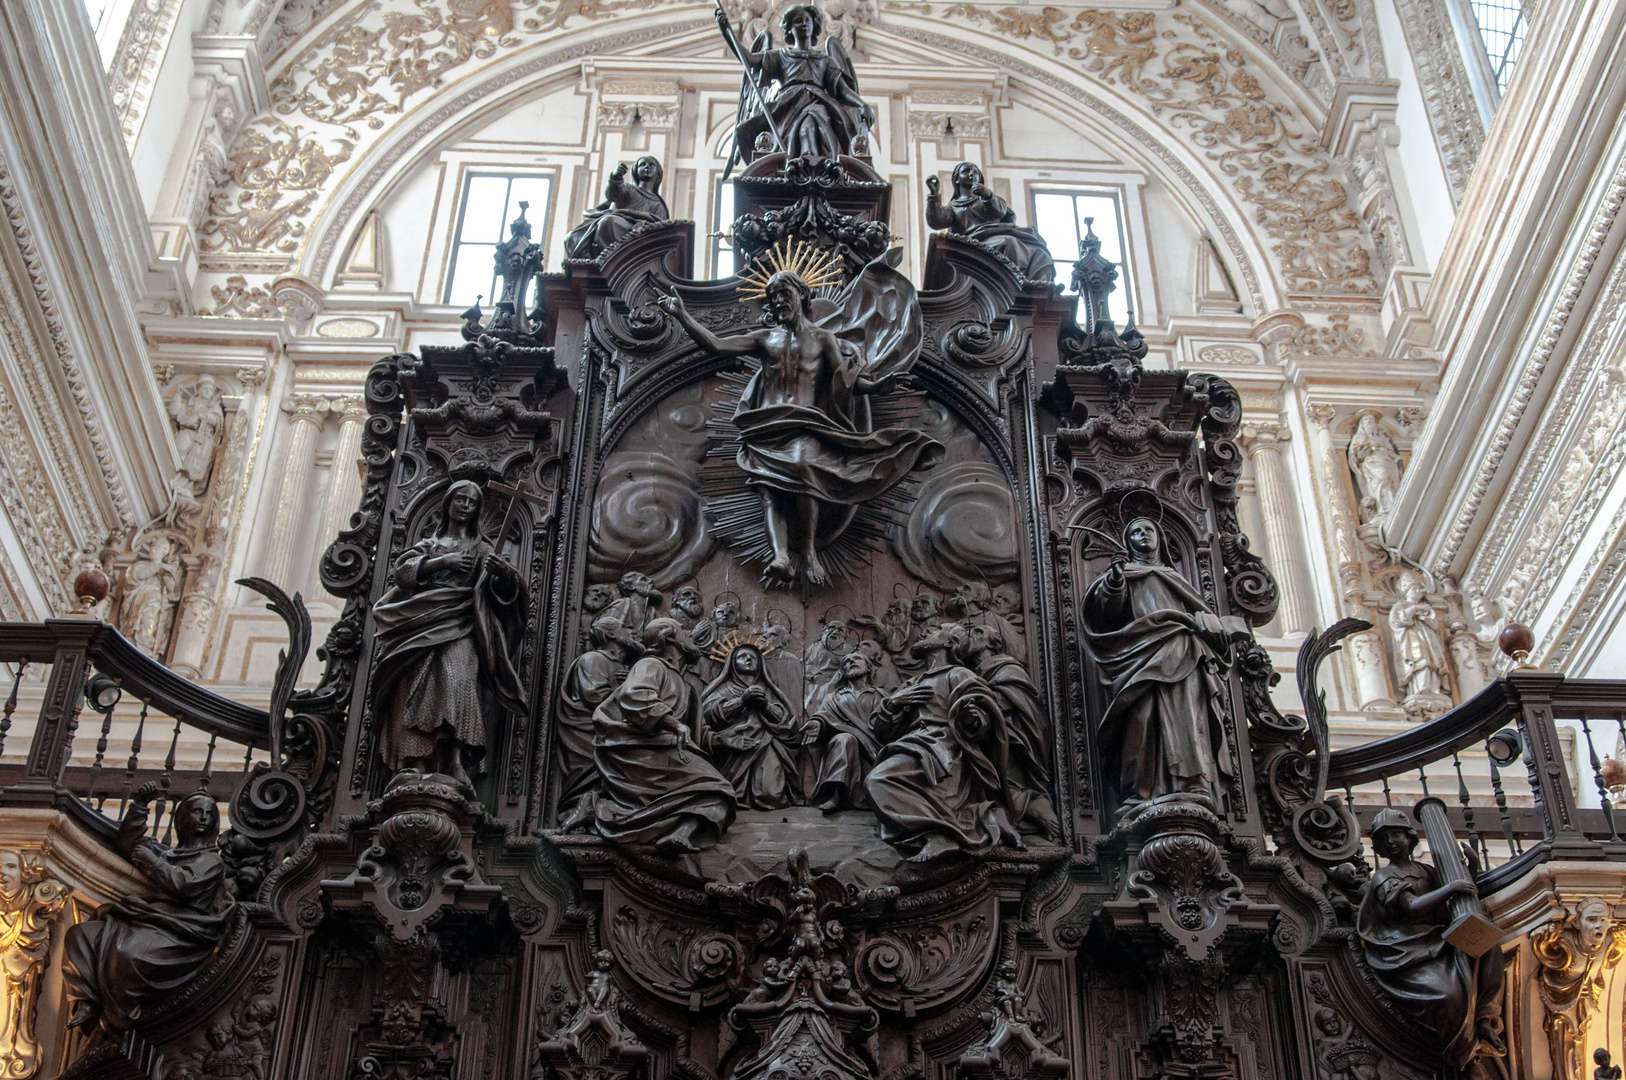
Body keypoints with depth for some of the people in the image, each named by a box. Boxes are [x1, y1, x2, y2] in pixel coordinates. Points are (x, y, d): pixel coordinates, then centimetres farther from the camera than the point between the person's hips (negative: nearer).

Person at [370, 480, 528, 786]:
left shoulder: (482, 550, 25)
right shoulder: (429, 546, 29)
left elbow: (507, 589, 8)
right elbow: (401, 572, 9)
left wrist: (503, 572, -15)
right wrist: (442, 562, -3)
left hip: (459, 626, -1)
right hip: (424, 622, 2)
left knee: (456, 673, -29)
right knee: (420, 675, -24)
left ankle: (454, 759, -43)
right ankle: (415, 761, -36)